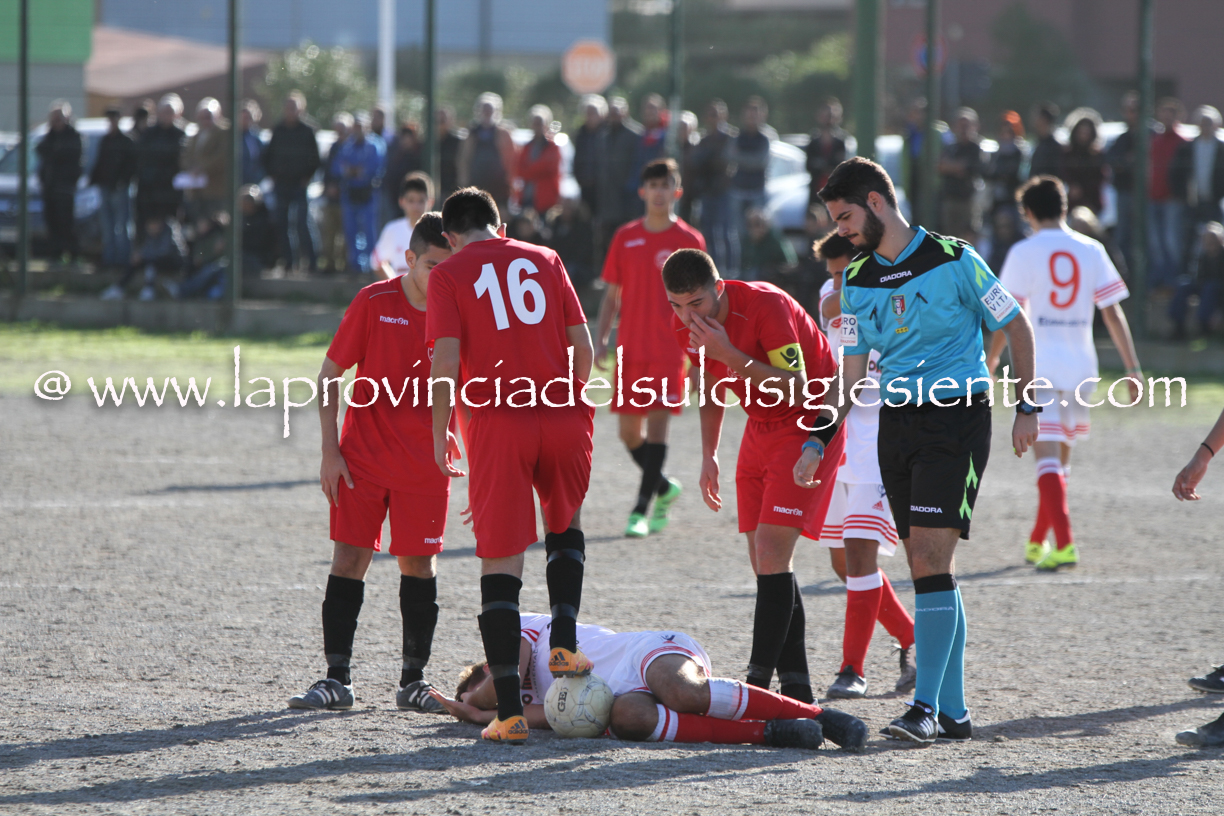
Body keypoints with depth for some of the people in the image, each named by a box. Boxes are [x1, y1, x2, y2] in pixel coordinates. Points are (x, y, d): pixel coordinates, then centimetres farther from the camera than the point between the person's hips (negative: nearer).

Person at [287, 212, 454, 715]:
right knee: (349, 557, -4)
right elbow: (330, 376, -2)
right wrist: (330, 451, -7)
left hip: (425, 462, 1)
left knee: (419, 562, 1)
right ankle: (337, 679, 0)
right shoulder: (374, 303, -8)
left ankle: (413, 681, 10)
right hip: (362, 457, -1)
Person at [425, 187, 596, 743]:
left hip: (498, 423, -3)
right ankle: (564, 642, 14)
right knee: (565, 524, 31)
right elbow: (583, 348, 11)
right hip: (564, 419, 3)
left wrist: (439, 438, 4)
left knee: (500, 562, 1)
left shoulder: (449, 275, 5)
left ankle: (509, 711, -4)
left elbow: (446, 362, -6)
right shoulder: (545, 260, 14)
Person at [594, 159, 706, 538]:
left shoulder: (689, 240, -1)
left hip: (669, 348, -4)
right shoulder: (625, 237, 8)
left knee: (657, 424, -12)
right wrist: (601, 340, 4)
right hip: (630, 348, 4)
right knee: (629, 431, 6)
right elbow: (612, 295, 13)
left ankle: (642, 510, -10)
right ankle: (664, 489, 29)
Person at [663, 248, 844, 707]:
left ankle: (759, 681, -19)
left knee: (772, 548, -18)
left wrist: (730, 354, -33)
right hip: (761, 429, 8)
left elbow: (796, 389, -29)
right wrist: (709, 456, 13)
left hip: (809, 425, -8)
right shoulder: (687, 325, -4)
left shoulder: (766, 306, -27)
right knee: (764, 560, 4)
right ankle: (796, 687, 10)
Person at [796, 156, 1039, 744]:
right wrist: (818, 441, 6)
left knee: (929, 560, -16)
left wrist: (1026, 408, -2)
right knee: (926, 569, 5)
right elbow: (852, 373, 15)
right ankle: (953, 711, 9)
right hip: (896, 425, 6)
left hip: (955, 419, -6)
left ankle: (926, 706, -17)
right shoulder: (856, 282, 11)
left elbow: (1016, 326, 1)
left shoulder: (953, 261, -7)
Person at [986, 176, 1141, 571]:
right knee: (1060, 458, 18)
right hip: (1080, 367, 4)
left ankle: (1064, 544, -22)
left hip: (1038, 367, -4)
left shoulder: (1024, 252, -4)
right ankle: (1038, 542, 29)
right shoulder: (1092, 251, 5)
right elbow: (1113, 313, 2)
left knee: (1048, 458, -8)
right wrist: (1133, 369, 3)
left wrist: (990, 361, 6)